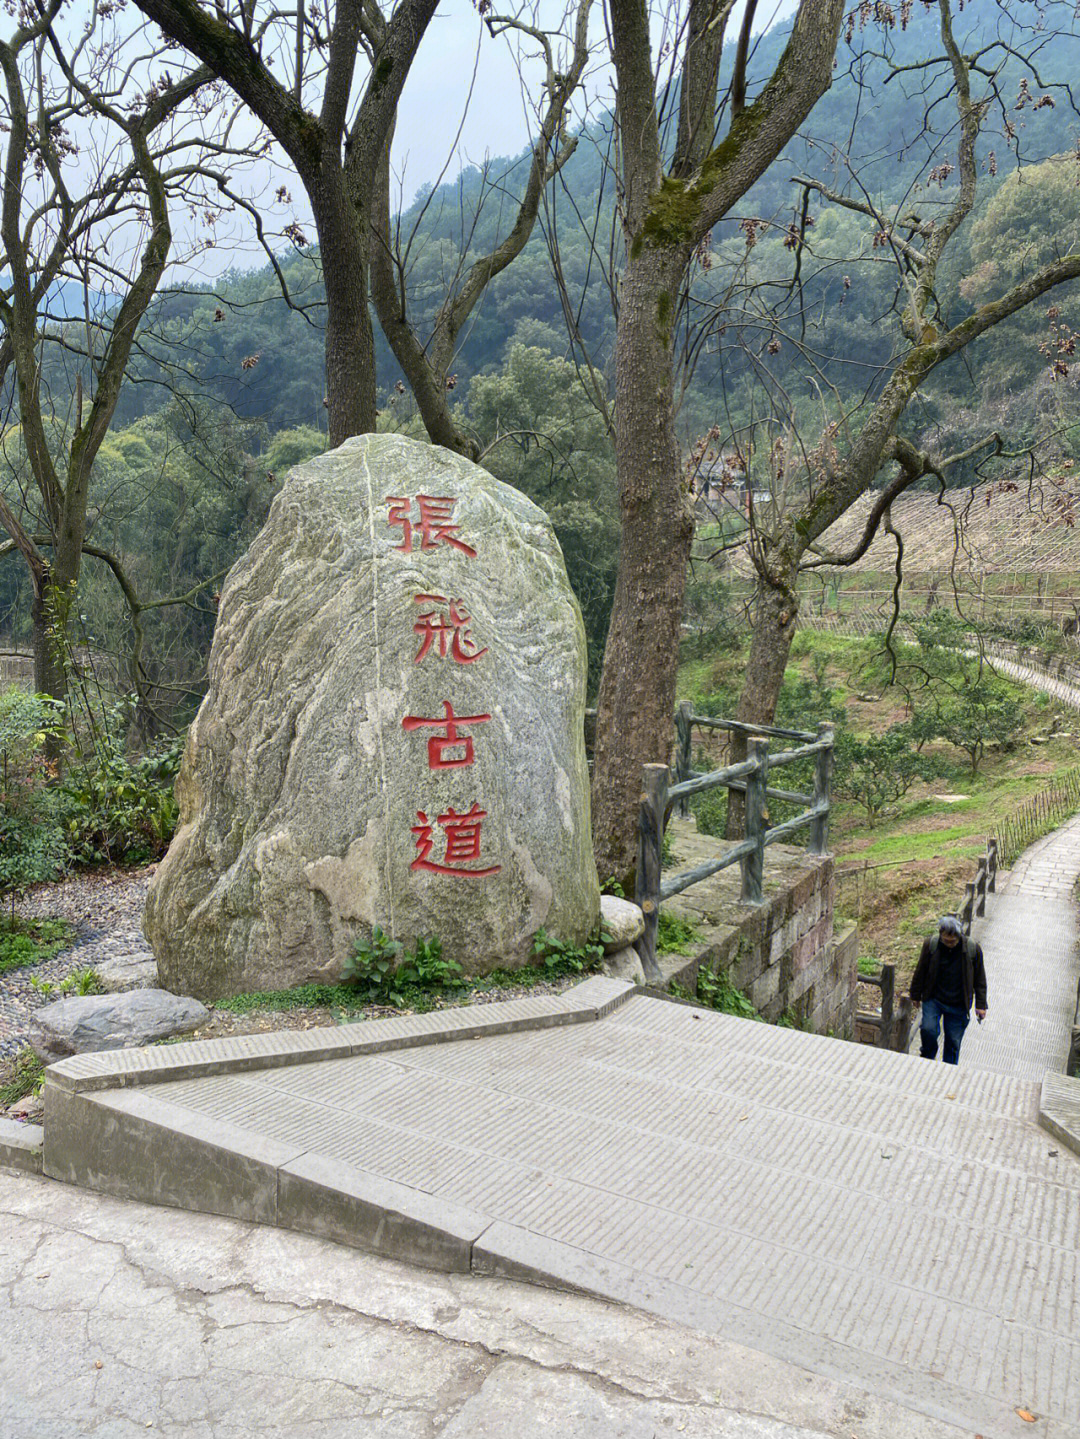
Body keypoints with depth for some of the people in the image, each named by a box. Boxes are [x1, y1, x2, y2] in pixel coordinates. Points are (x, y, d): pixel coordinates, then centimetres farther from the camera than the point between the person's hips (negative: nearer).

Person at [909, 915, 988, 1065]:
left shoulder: (973, 949, -11)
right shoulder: (930, 945, -11)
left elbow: (979, 980, 1)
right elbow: (920, 973, 3)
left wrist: (980, 1005, 2)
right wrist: (915, 995, 10)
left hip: (958, 1005, 0)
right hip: (933, 999, 0)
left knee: (953, 1041, 7)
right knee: (928, 1029, -18)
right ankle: (928, 1058, 11)